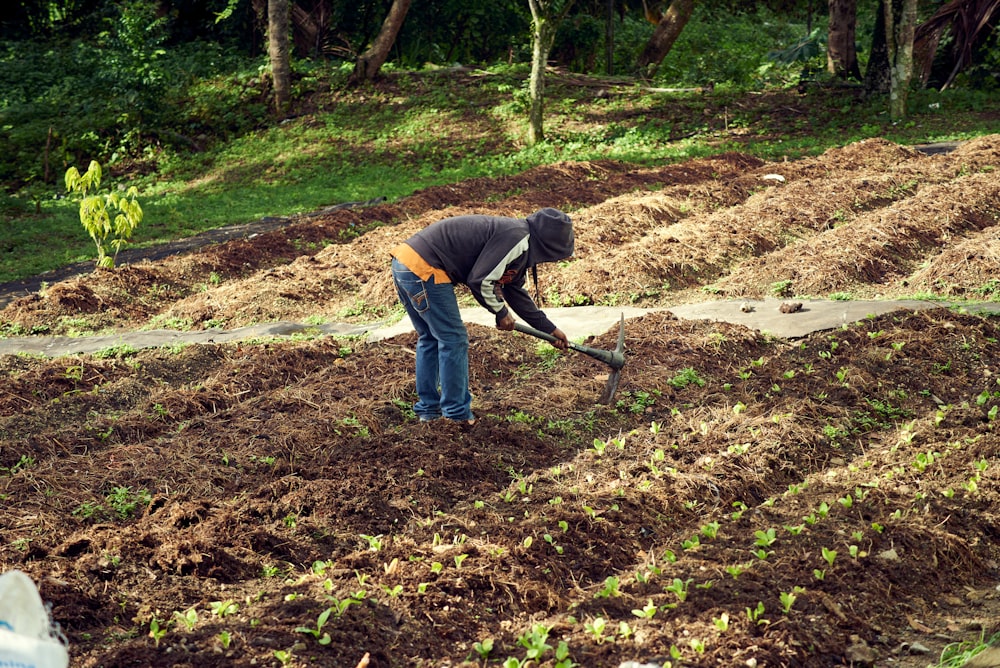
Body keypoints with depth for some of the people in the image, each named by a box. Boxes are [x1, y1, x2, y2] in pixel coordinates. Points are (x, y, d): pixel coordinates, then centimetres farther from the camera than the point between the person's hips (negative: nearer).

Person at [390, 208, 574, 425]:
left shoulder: (519, 245, 21)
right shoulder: (517, 238, -12)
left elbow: (516, 292, 31)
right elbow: (481, 281, -16)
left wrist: (550, 329, 34)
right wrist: (501, 312, 1)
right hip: (423, 268, -10)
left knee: (430, 338, 21)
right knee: (453, 340, 0)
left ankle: (428, 408, 29)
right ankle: (457, 413, 8)